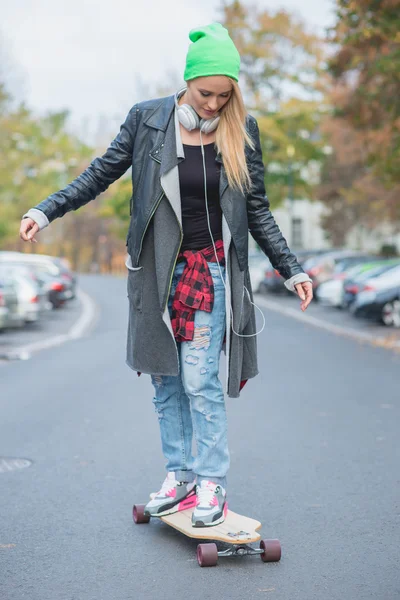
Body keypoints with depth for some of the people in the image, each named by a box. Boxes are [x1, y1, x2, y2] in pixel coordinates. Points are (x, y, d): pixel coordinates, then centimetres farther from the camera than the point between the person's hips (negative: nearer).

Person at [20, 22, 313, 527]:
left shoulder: (242, 130, -2)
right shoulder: (147, 120, -3)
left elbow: (257, 210, 4)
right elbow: (102, 172, 6)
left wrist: (291, 270, 2)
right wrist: (46, 210, -1)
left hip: (211, 270, -2)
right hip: (157, 272, 2)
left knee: (199, 379, -7)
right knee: (164, 378, 8)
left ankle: (212, 483, 7)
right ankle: (178, 475, 21)